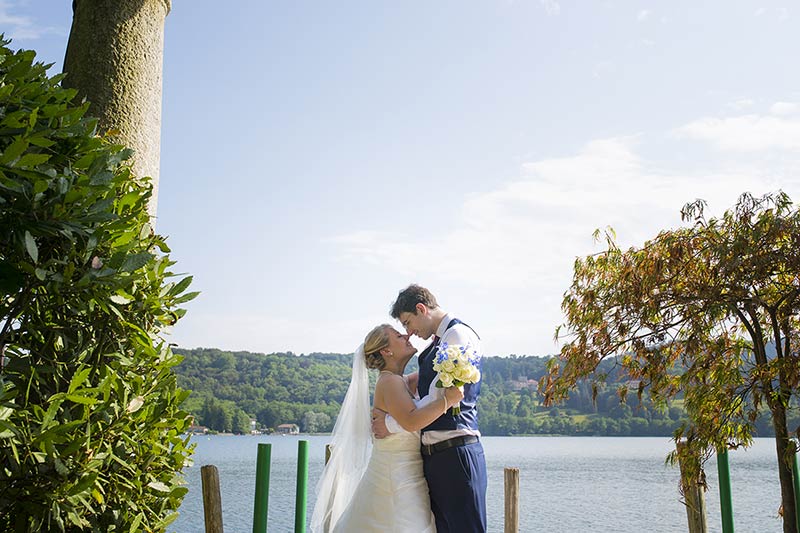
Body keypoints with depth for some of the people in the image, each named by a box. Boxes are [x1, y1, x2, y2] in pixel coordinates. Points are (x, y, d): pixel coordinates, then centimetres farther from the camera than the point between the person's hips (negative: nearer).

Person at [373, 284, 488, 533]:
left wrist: (391, 423, -8)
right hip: (434, 456, 9)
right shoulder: (437, 343, 19)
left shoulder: (459, 334, -9)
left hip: (456, 453, -9)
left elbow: (441, 398, -15)